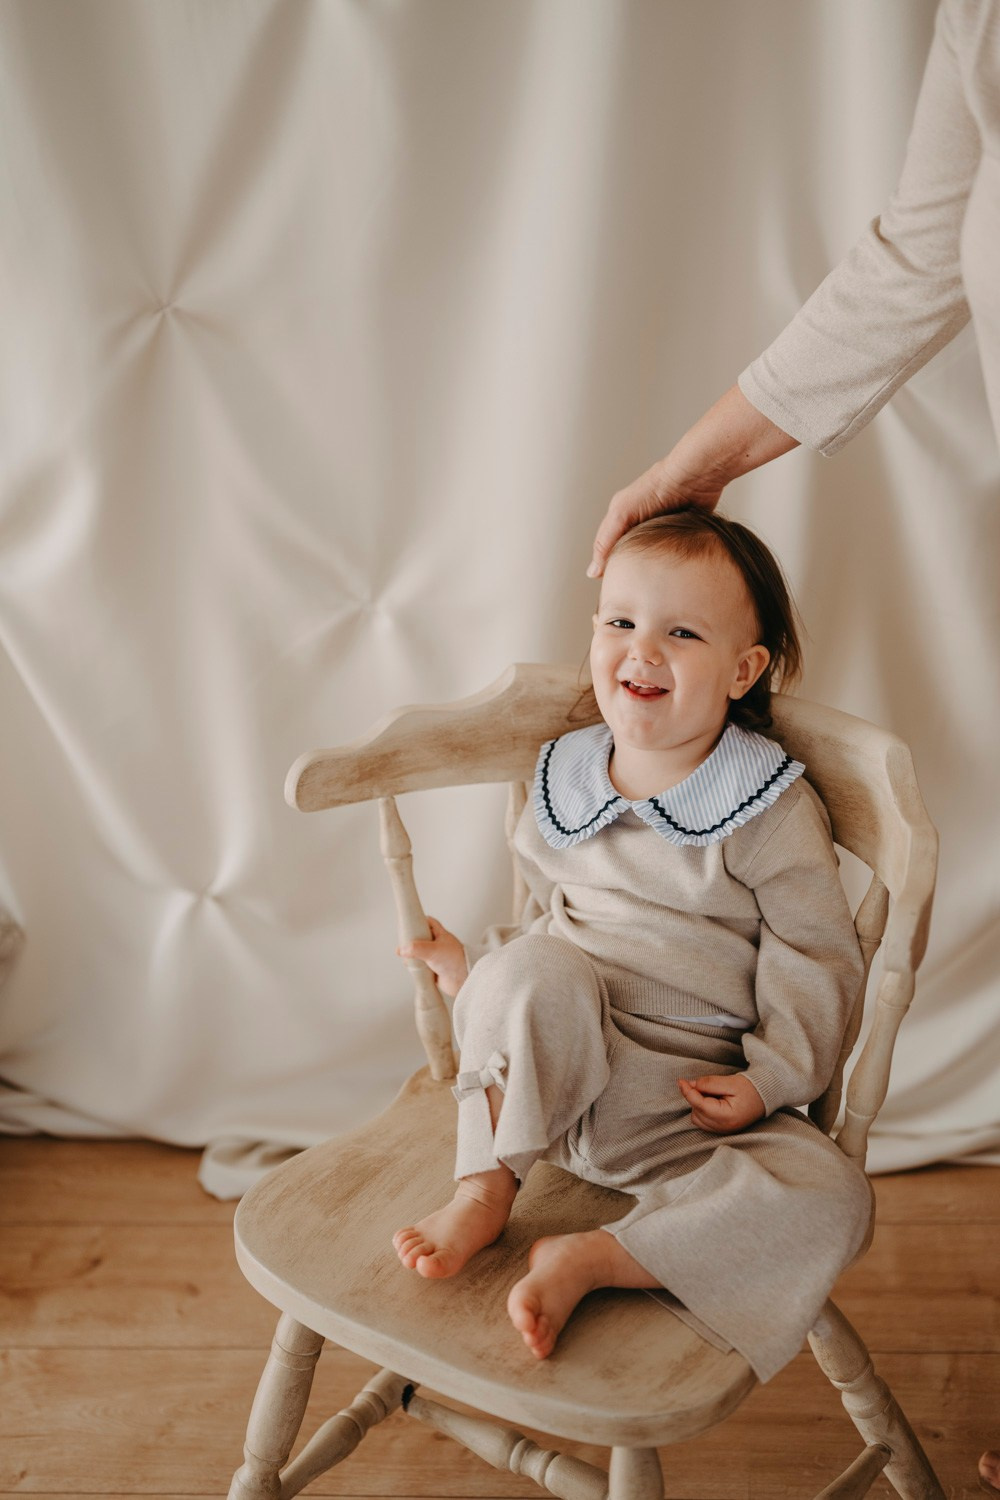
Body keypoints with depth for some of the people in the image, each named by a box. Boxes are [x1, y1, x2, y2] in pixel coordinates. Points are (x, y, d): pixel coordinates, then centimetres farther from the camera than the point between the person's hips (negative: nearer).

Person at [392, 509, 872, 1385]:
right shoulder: (564, 783, 6)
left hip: (695, 1100, -1)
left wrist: (774, 1075, -15)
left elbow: (816, 955, -4)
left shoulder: (771, 808, -7)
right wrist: (478, 969, 5)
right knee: (532, 969, -32)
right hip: (547, 1071, 1)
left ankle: (594, 1260, -19)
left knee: (832, 1198, -25)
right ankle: (488, 1184, -17)